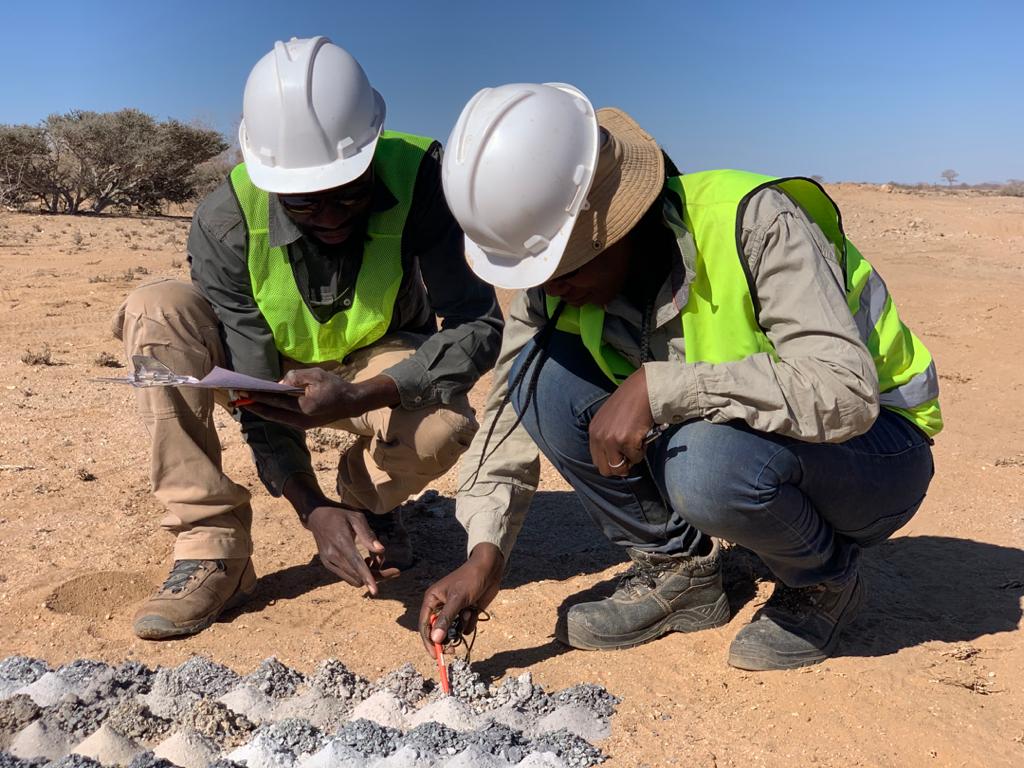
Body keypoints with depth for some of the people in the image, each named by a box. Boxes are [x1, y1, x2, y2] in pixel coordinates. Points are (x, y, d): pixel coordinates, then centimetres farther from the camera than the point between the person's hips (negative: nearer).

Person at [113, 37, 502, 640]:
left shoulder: (421, 180, -28)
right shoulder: (226, 222, -24)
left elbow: (479, 329, -29)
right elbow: (256, 389, -23)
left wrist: (357, 398, -43)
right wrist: (313, 510, -35)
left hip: (382, 372, -1)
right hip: (278, 368, 2)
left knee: (443, 426, -36)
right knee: (158, 311, -25)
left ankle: (366, 497, 3)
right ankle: (213, 552, -20)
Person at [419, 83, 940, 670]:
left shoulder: (754, 223, -29)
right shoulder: (554, 284, -10)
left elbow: (845, 391, -37)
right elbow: (509, 414, -6)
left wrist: (658, 388, -40)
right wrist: (485, 553, -18)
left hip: (874, 443, -5)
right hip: (716, 431, 5)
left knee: (713, 461, -39)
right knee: (543, 371, -16)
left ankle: (825, 580, -3)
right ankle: (677, 570, 0)